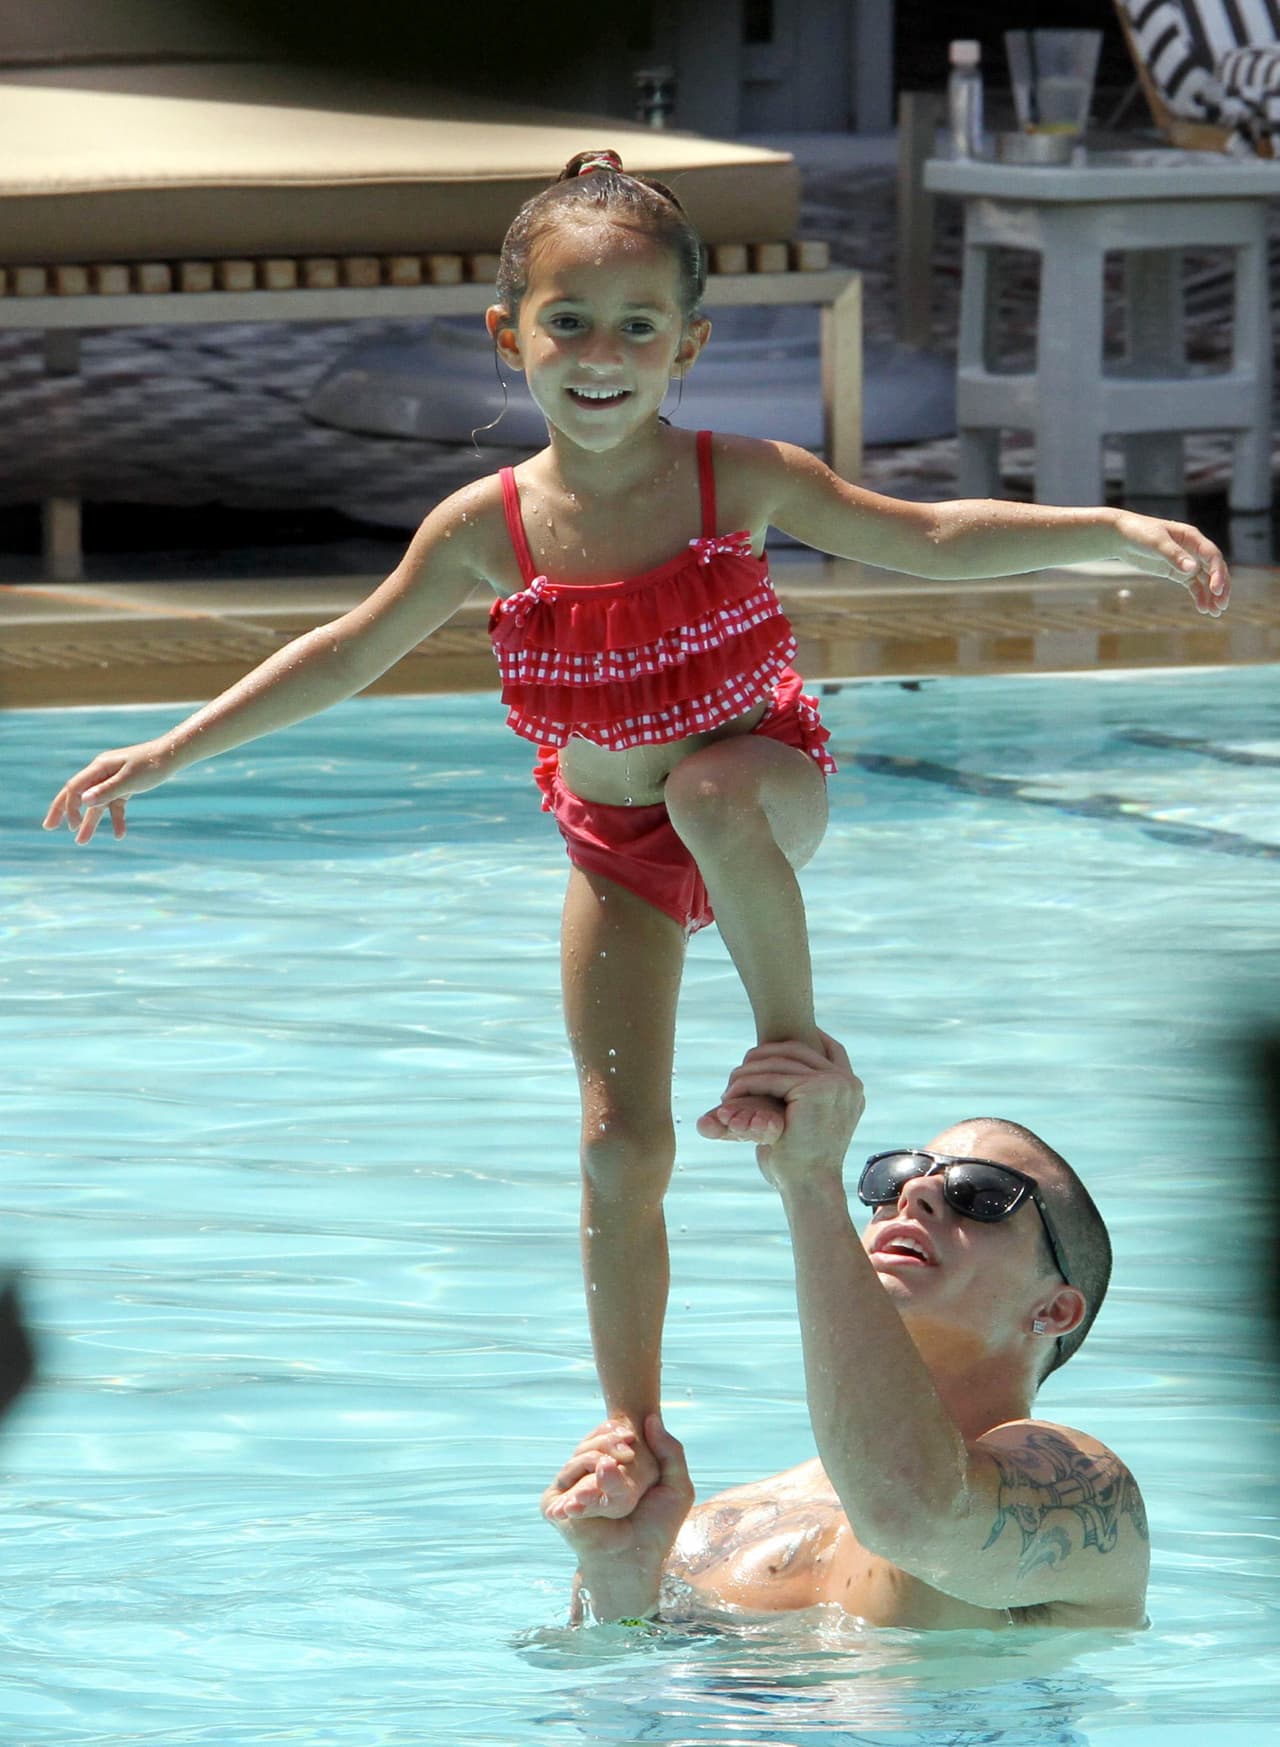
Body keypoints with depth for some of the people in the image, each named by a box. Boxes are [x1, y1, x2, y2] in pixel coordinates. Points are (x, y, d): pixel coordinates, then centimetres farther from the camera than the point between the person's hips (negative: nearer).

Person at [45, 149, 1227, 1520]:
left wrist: (1118, 531, -19)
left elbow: (928, 539, -9)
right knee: (619, 1139, -2)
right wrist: (169, 752, -2)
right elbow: (350, 655, -1)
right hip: (616, 847, 2)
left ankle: (797, 1039, -18)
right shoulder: (489, 527, -12)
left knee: (713, 791, -40)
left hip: (764, 784, -2)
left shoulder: (743, 481, -15)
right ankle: (634, 1432, 10)